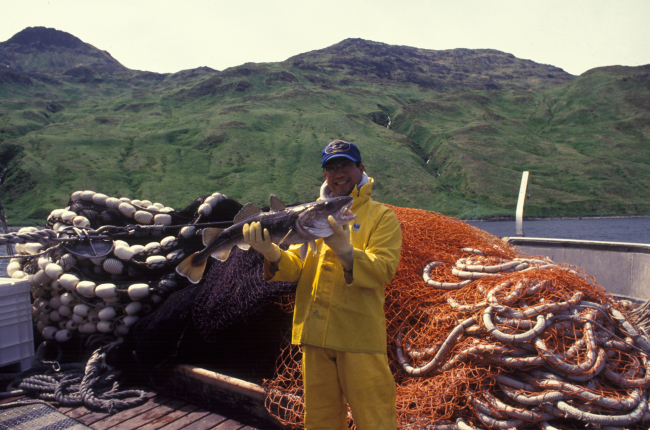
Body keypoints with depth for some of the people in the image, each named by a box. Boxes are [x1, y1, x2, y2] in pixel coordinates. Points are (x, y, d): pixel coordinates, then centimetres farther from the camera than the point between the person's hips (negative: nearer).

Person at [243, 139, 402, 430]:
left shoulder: (381, 216, 1)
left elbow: (382, 270, -14)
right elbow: (295, 267, 5)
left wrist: (345, 251, -32)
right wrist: (272, 254, -16)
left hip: (359, 336, -4)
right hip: (315, 334, 4)